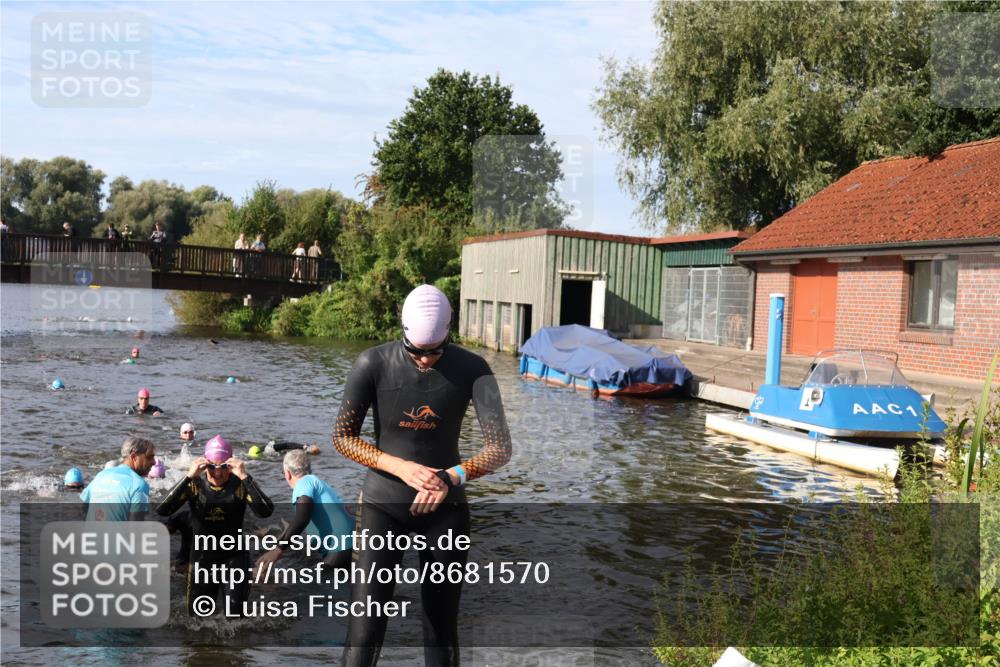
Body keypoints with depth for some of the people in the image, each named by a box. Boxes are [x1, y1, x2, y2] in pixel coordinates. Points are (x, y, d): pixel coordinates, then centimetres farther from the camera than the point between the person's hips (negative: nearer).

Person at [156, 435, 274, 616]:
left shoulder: (239, 485, -12)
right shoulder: (195, 484, -8)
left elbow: (265, 511, -28)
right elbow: (163, 510, -22)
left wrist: (245, 477, -34)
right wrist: (188, 477, -30)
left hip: (234, 558, -2)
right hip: (201, 558, 2)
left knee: (235, 614, 1)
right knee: (197, 614, 15)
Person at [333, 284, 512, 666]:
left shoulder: (471, 369, -11)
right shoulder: (374, 364, -13)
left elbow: (500, 448, -14)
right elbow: (342, 437, -7)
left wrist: (453, 477, -31)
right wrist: (403, 468, -21)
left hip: (445, 508, 1)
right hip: (383, 504, -1)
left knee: (442, 626, 9)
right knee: (366, 624, -8)